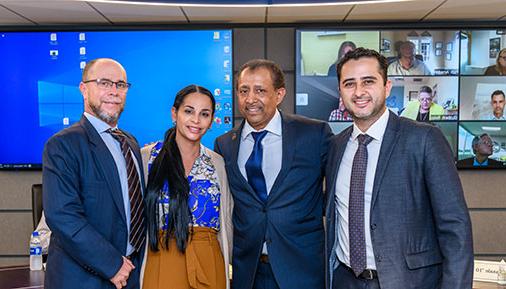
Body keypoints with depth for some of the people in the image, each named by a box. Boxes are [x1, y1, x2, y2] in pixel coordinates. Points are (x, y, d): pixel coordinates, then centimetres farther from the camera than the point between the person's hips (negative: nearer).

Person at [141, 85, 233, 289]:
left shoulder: (217, 163, 7)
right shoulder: (146, 157, -1)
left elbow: (226, 221, 10)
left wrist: (226, 270, 7)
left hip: (209, 265, 3)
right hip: (162, 263, -2)